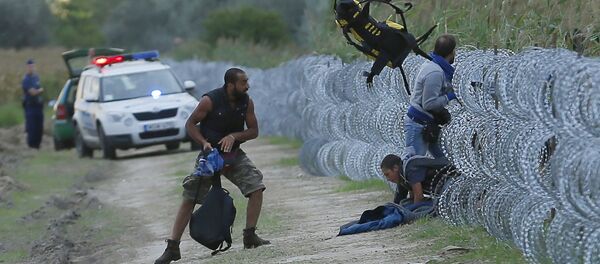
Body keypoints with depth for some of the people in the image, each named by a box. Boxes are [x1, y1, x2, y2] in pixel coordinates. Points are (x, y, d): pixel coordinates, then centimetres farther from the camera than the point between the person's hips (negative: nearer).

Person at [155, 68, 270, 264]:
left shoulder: (247, 102, -7)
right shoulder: (210, 101, -18)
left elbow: (254, 131, 0)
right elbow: (190, 124, -9)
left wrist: (234, 136, -18)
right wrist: (204, 142, -24)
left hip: (233, 153, 4)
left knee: (256, 187, -14)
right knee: (189, 199, -6)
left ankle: (250, 236, -2)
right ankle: (172, 248, -1)